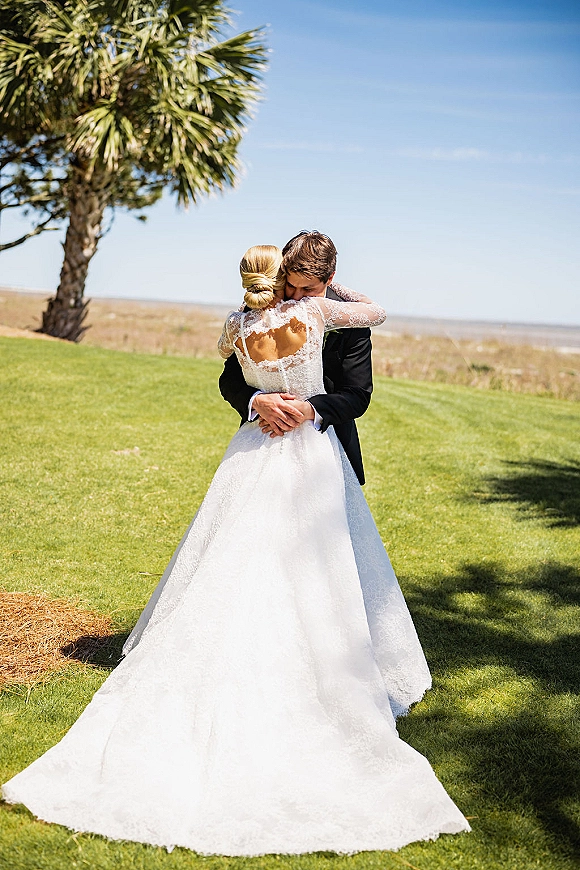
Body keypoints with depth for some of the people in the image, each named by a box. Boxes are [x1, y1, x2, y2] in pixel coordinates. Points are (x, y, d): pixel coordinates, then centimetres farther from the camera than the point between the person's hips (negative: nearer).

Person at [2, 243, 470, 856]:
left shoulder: (237, 327, 0)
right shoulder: (312, 311, -9)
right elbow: (376, 312, 6)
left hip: (254, 455, 3)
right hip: (312, 458, -2)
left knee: (227, 579, 8)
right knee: (313, 581, 4)